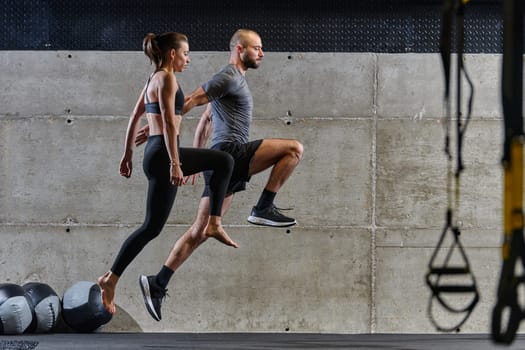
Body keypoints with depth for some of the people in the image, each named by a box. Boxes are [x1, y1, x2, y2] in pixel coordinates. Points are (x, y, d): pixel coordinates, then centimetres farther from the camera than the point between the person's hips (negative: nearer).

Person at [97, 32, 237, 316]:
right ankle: (110, 279, -1)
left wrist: (127, 154, 23)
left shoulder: (153, 79, 16)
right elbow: (169, 124, -21)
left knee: (224, 161, 17)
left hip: (155, 151, 10)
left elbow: (134, 118, 20)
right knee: (152, 226, -5)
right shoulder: (166, 79, -12)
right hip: (162, 154, -10)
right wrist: (175, 164, -23)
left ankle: (213, 224, 14)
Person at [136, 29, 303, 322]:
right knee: (294, 148, -12)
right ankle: (264, 209, -11)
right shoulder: (229, 78, -5)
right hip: (231, 152, -10)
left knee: (200, 231, 6)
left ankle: (158, 284, 5)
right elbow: (191, 100, -12)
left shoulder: (234, 81, 27)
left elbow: (205, 121, 29)